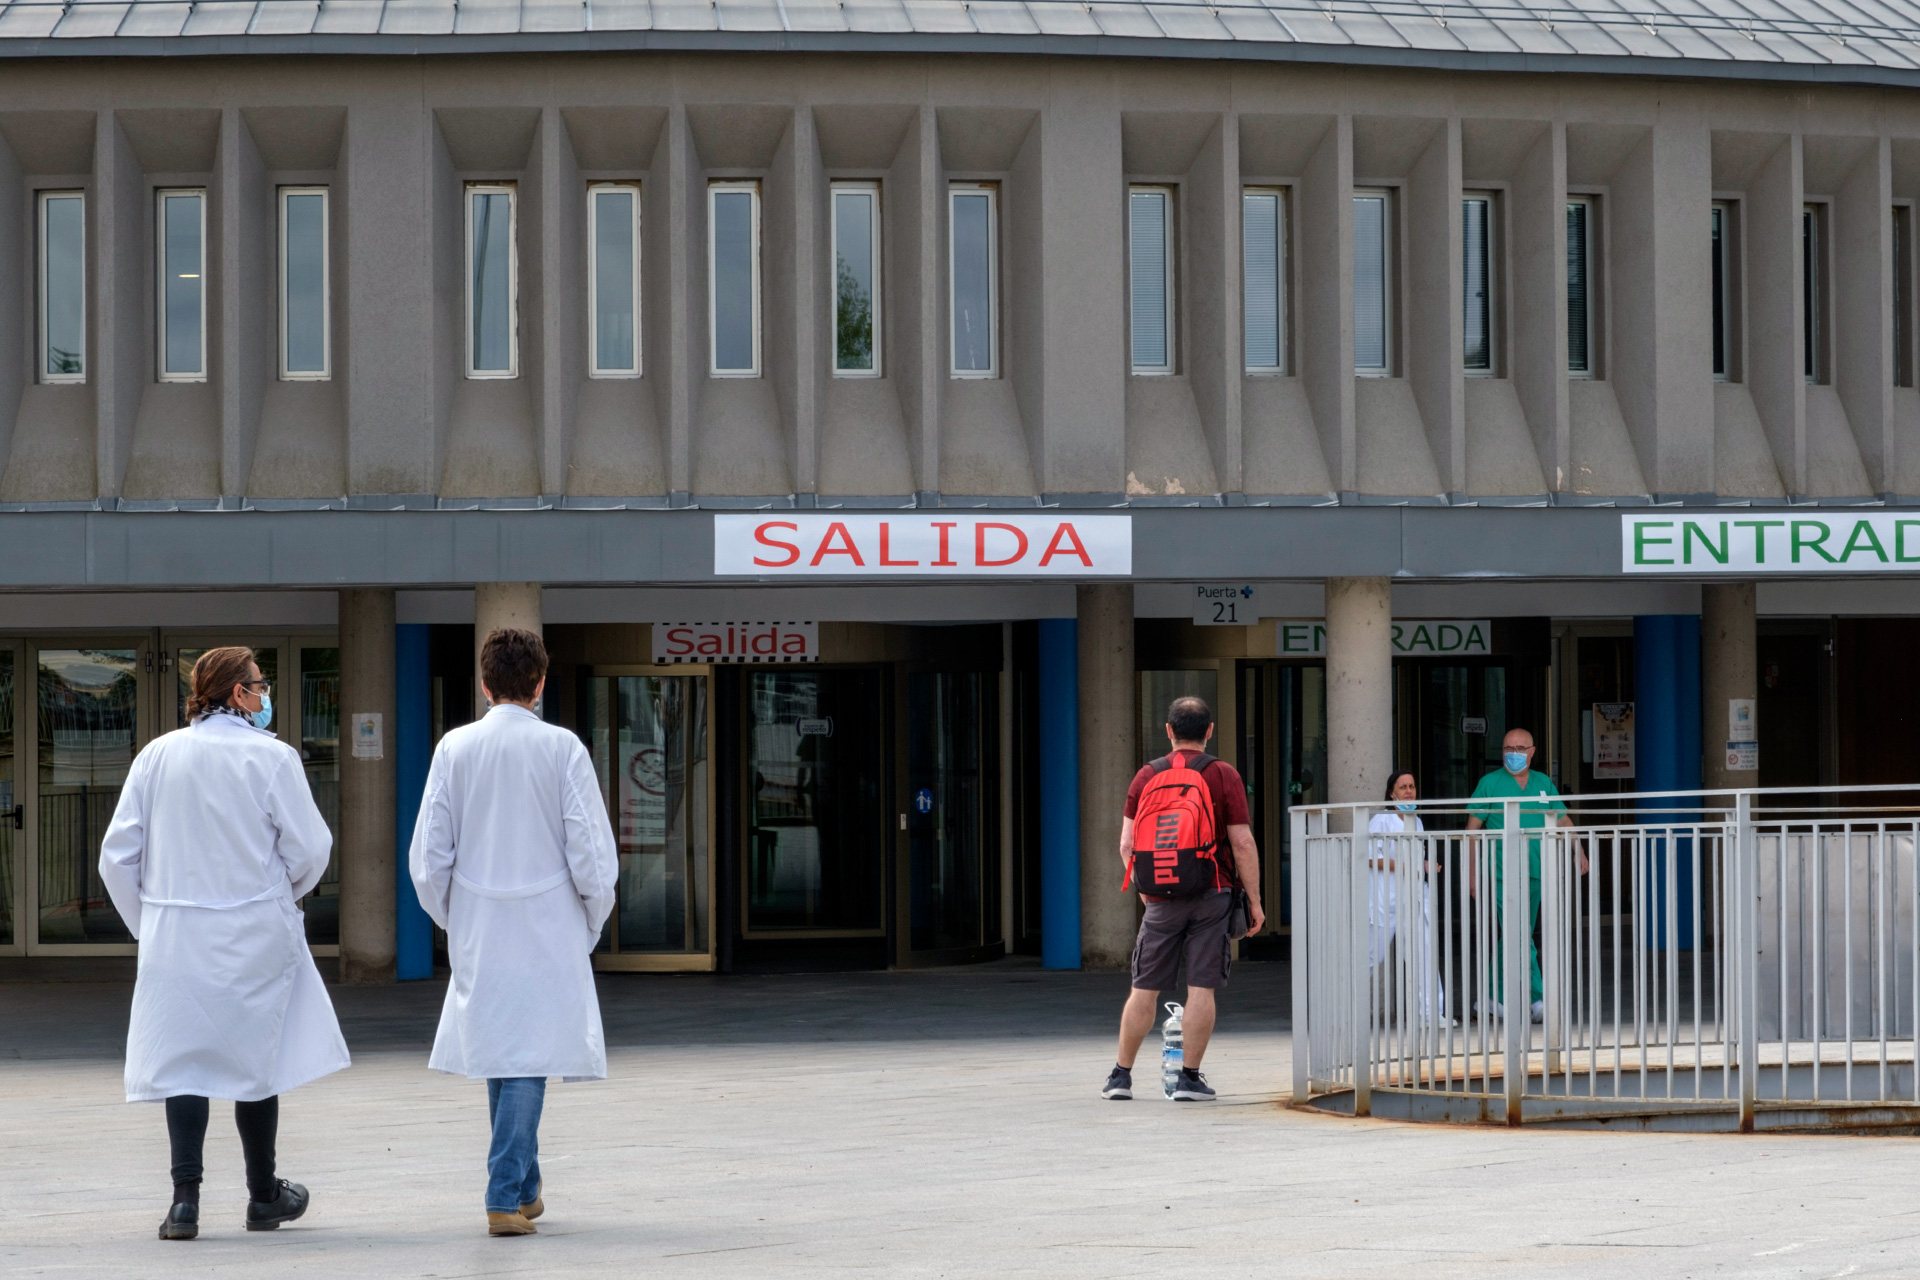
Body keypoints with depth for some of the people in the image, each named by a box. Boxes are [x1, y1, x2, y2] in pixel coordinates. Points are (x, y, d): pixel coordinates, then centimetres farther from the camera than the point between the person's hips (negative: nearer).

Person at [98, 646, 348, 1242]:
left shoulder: (157, 756, 1)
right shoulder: (271, 757, -8)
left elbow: (118, 855, 0)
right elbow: (309, 849, -7)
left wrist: (146, 920, 13)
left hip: (174, 933, 2)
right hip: (254, 935, -2)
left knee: (183, 1059, 5)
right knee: (255, 1057, 11)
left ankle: (185, 1198, -6)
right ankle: (263, 1196, 23)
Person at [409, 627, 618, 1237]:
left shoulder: (454, 749, -1)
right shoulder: (561, 748, -7)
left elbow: (429, 859, 0)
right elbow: (591, 853, -8)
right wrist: (592, 923, 8)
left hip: (478, 935, 3)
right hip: (548, 934, -3)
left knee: (499, 1055, 15)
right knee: (529, 1060, 0)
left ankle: (525, 1190, 26)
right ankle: (506, 1197, -6)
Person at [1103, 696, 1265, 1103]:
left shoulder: (1147, 776, 4)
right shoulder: (1223, 776, -4)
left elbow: (1127, 845, 5)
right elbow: (1242, 844, -7)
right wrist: (1254, 900, 0)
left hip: (1161, 897, 2)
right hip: (1212, 894, -2)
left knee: (1144, 989, 9)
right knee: (1201, 988, 0)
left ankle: (1121, 1075, 13)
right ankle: (1189, 1079, -1)